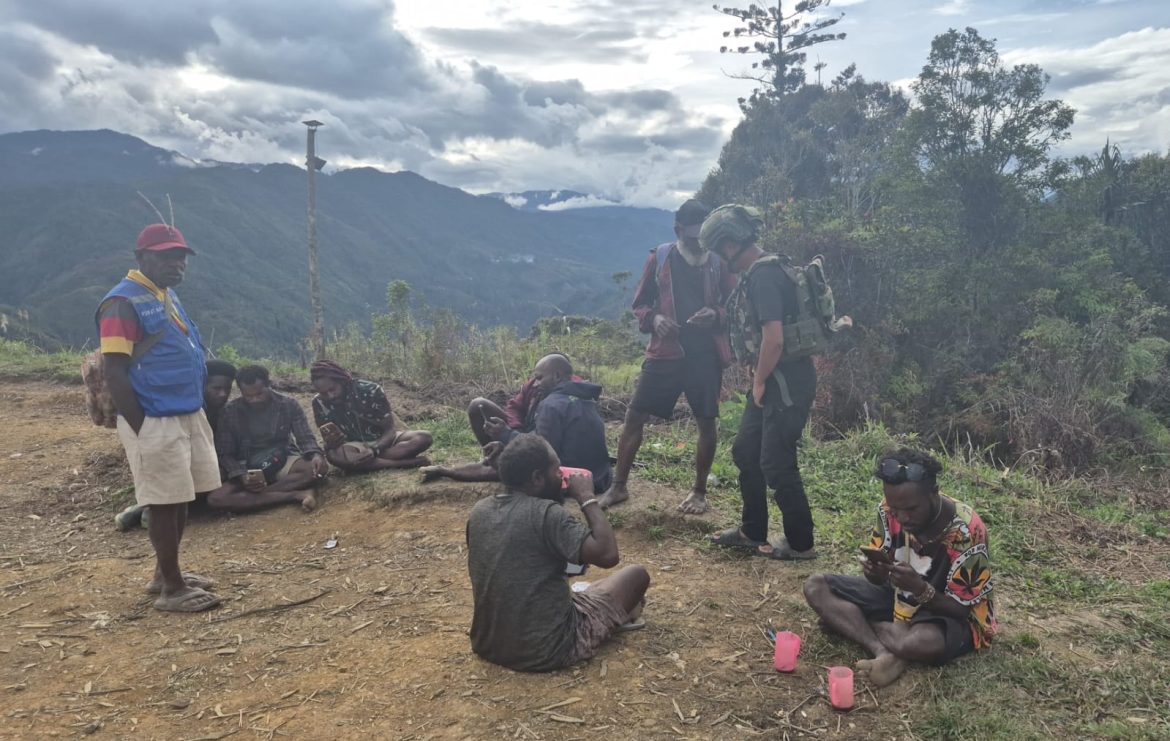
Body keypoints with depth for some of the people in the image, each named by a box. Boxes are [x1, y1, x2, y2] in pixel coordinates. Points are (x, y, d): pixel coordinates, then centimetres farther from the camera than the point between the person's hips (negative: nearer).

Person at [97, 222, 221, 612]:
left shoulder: (168, 296, 14)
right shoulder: (123, 302, -15)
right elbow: (115, 374, -17)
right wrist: (141, 428, -17)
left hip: (188, 415, 9)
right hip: (155, 421, -9)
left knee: (180, 501, 15)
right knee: (165, 503, -1)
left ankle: (164, 573, 29)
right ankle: (172, 588, 9)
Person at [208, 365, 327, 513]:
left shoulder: (288, 404, -3)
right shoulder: (230, 411, -5)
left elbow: (305, 438, -5)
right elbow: (224, 453, -3)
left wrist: (316, 455, -30)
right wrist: (241, 476, -23)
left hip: (283, 462, 0)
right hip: (247, 469, 0)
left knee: (319, 467, -32)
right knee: (215, 499, -31)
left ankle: (249, 498, -27)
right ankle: (296, 495, -34)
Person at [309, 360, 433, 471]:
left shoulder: (370, 391, -18)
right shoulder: (319, 403, -11)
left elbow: (389, 430, -16)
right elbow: (329, 443, -8)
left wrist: (374, 450, -35)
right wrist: (331, 443, -33)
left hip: (382, 441, 0)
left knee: (424, 437, -28)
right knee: (333, 455, -37)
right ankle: (403, 463, -36)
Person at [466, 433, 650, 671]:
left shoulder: (479, 510, 0)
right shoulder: (545, 513, -21)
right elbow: (607, 555, -26)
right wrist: (587, 499, -14)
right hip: (546, 650, -7)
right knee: (637, 575, 12)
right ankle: (620, 616, 40)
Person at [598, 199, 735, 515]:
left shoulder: (718, 261, 2)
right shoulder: (659, 257, 3)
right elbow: (639, 304, 9)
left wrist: (716, 315, -15)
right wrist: (654, 318, -13)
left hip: (706, 354, 0)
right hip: (665, 351, 0)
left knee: (706, 422, 3)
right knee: (634, 415, -1)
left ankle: (699, 491, 20)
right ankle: (618, 487, 12)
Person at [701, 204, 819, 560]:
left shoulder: (763, 274, -20)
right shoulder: (757, 272, 12)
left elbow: (773, 338, -26)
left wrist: (759, 382, -13)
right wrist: (758, 380, 16)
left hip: (787, 382, -10)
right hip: (771, 381, 10)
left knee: (776, 463, -2)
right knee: (745, 452, 16)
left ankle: (800, 543, 14)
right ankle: (753, 532, 29)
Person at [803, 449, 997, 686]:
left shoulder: (967, 531, -26)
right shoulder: (890, 510, -13)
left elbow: (961, 609, -20)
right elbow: (880, 577, -1)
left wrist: (920, 588, -38)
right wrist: (875, 571, -26)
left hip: (949, 615, -6)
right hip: (899, 599, 6)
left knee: (926, 641, -43)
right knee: (816, 587, -13)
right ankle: (884, 651, -28)